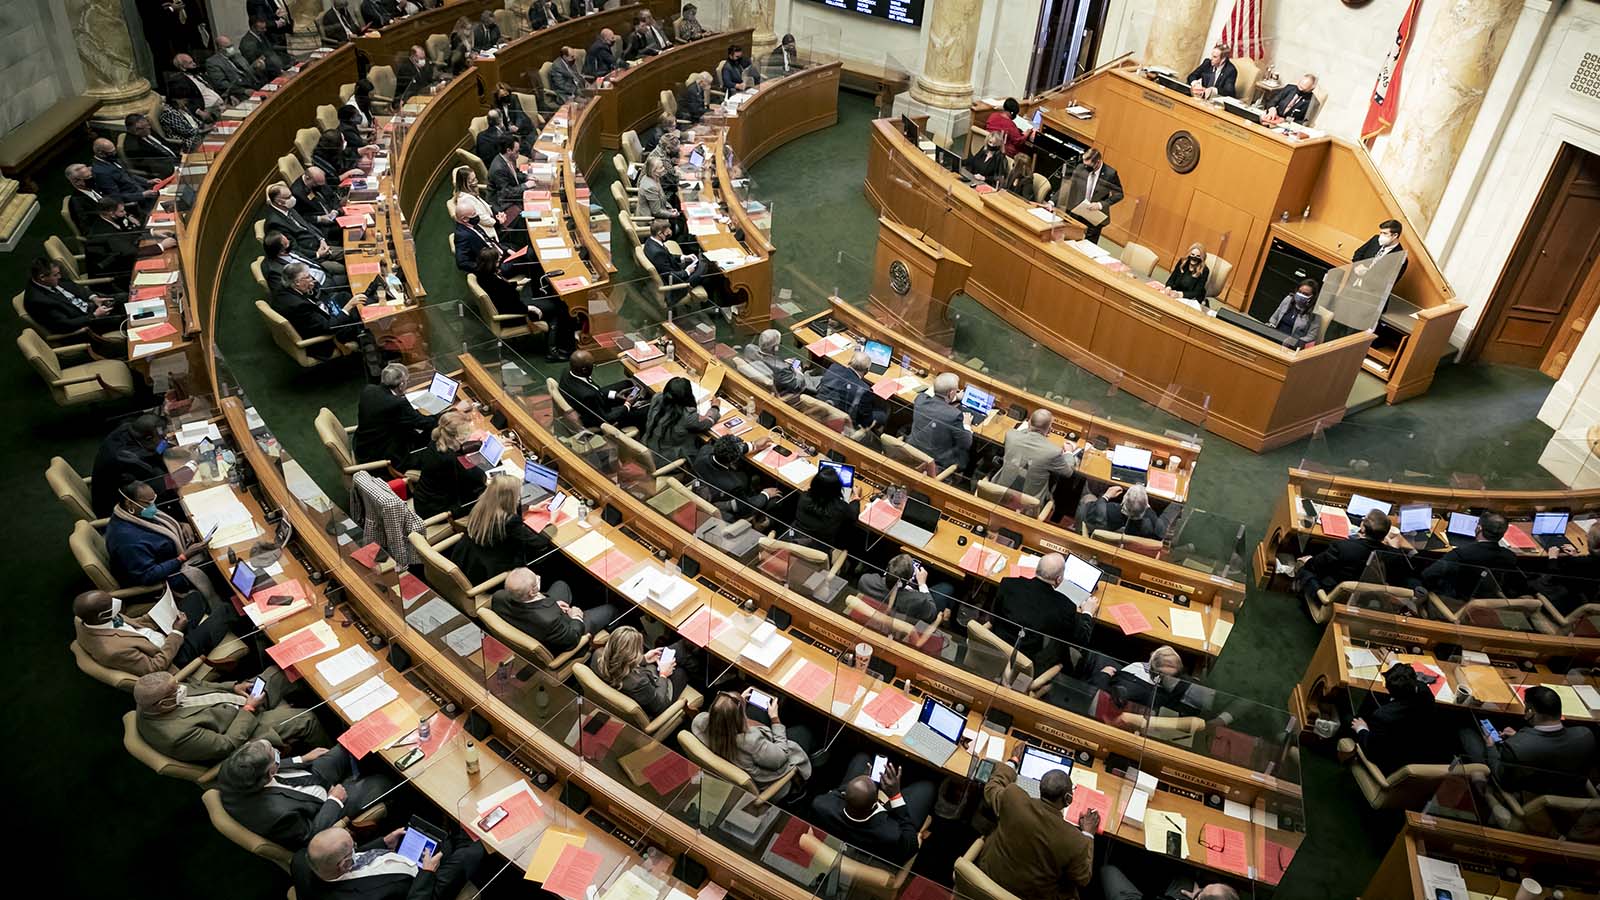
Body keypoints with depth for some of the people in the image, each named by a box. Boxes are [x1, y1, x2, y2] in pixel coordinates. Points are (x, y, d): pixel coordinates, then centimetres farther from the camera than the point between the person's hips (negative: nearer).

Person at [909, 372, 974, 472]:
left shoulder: (920, 399, -14)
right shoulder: (955, 415, -29)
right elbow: (966, 444, -13)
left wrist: (955, 397, 20)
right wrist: (966, 425, 3)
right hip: (937, 464, -5)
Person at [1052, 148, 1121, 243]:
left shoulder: (1110, 174, -14)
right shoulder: (1080, 168, -8)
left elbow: (1119, 194, -5)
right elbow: (1065, 186, -2)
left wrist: (1101, 204, -18)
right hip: (1076, 213, 3)